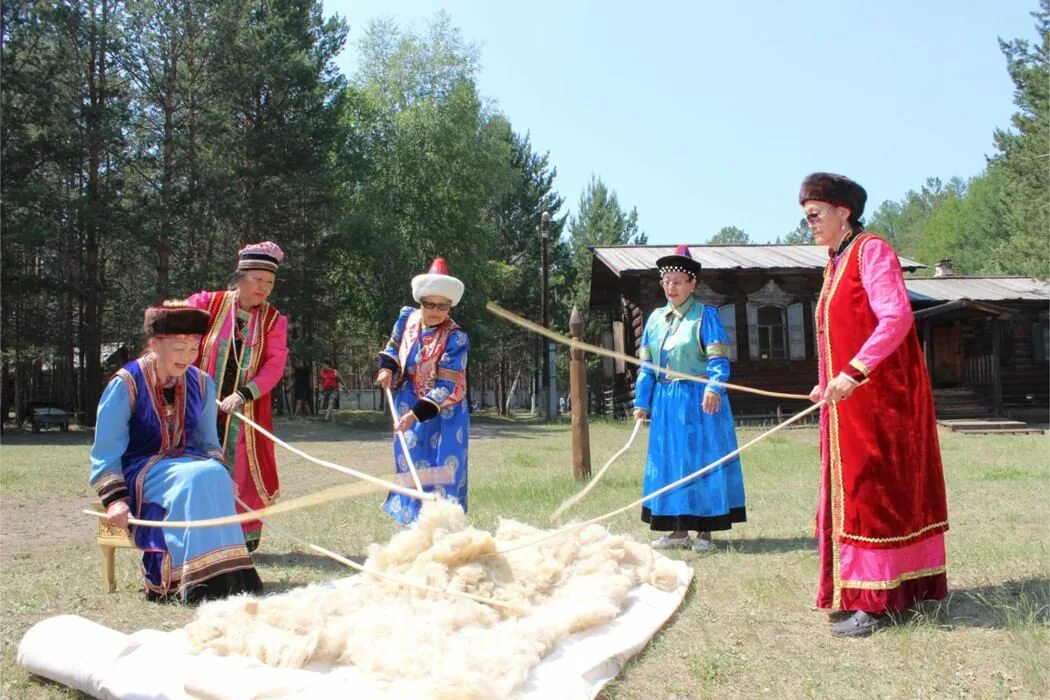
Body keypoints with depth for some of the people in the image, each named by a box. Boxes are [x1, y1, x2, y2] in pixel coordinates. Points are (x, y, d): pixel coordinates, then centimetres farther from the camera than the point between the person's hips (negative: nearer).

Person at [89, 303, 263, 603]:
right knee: (196, 480, -34)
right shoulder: (126, 384, -9)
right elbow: (106, 453, -7)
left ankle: (228, 578, -29)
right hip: (139, 472, -4)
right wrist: (115, 499, -21)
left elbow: (208, 442, 16)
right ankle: (199, 583, -33)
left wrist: (217, 473, -5)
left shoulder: (201, 384, 6)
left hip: (187, 463, 5)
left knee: (216, 478, -30)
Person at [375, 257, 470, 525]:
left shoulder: (455, 338, -21)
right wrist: (387, 368, 0)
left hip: (442, 413, -5)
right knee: (411, 463, 9)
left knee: (442, 468, -8)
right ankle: (416, 519, 20)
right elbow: (393, 347, 19)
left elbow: (447, 387, -24)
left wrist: (416, 413, -30)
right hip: (408, 406, 5)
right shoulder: (407, 318, -3)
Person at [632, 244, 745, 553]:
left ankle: (704, 530, 6)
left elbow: (718, 359, -11)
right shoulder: (656, 318, 13)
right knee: (669, 462, 8)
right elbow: (646, 365, 14)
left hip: (698, 400, -6)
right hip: (665, 403, 6)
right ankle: (679, 529, 16)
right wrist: (642, 402, 8)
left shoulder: (705, 315, -3)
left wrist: (713, 388, -27)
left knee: (702, 460, -1)